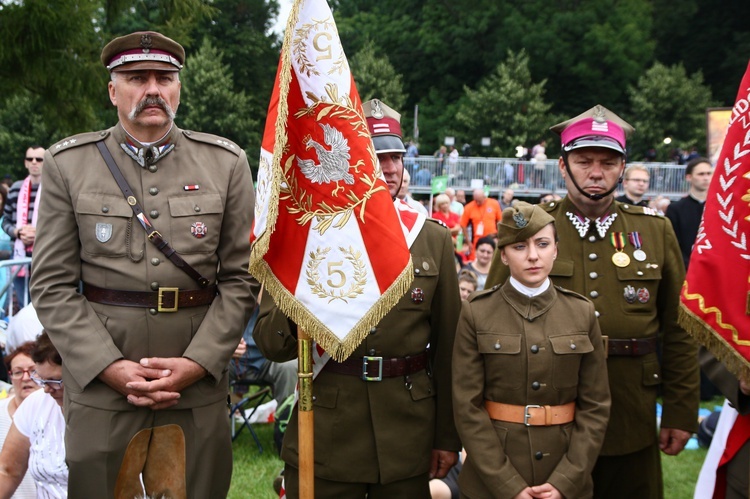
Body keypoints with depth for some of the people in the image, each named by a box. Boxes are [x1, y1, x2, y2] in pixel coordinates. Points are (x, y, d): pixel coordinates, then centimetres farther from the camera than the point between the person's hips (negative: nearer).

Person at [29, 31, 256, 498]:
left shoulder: (227, 163, 4)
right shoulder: (68, 164, 2)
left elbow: (241, 279, 1)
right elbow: (53, 285, -1)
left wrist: (196, 363, -10)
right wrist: (110, 367, -11)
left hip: (200, 390, 1)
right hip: (99, 386, 0)